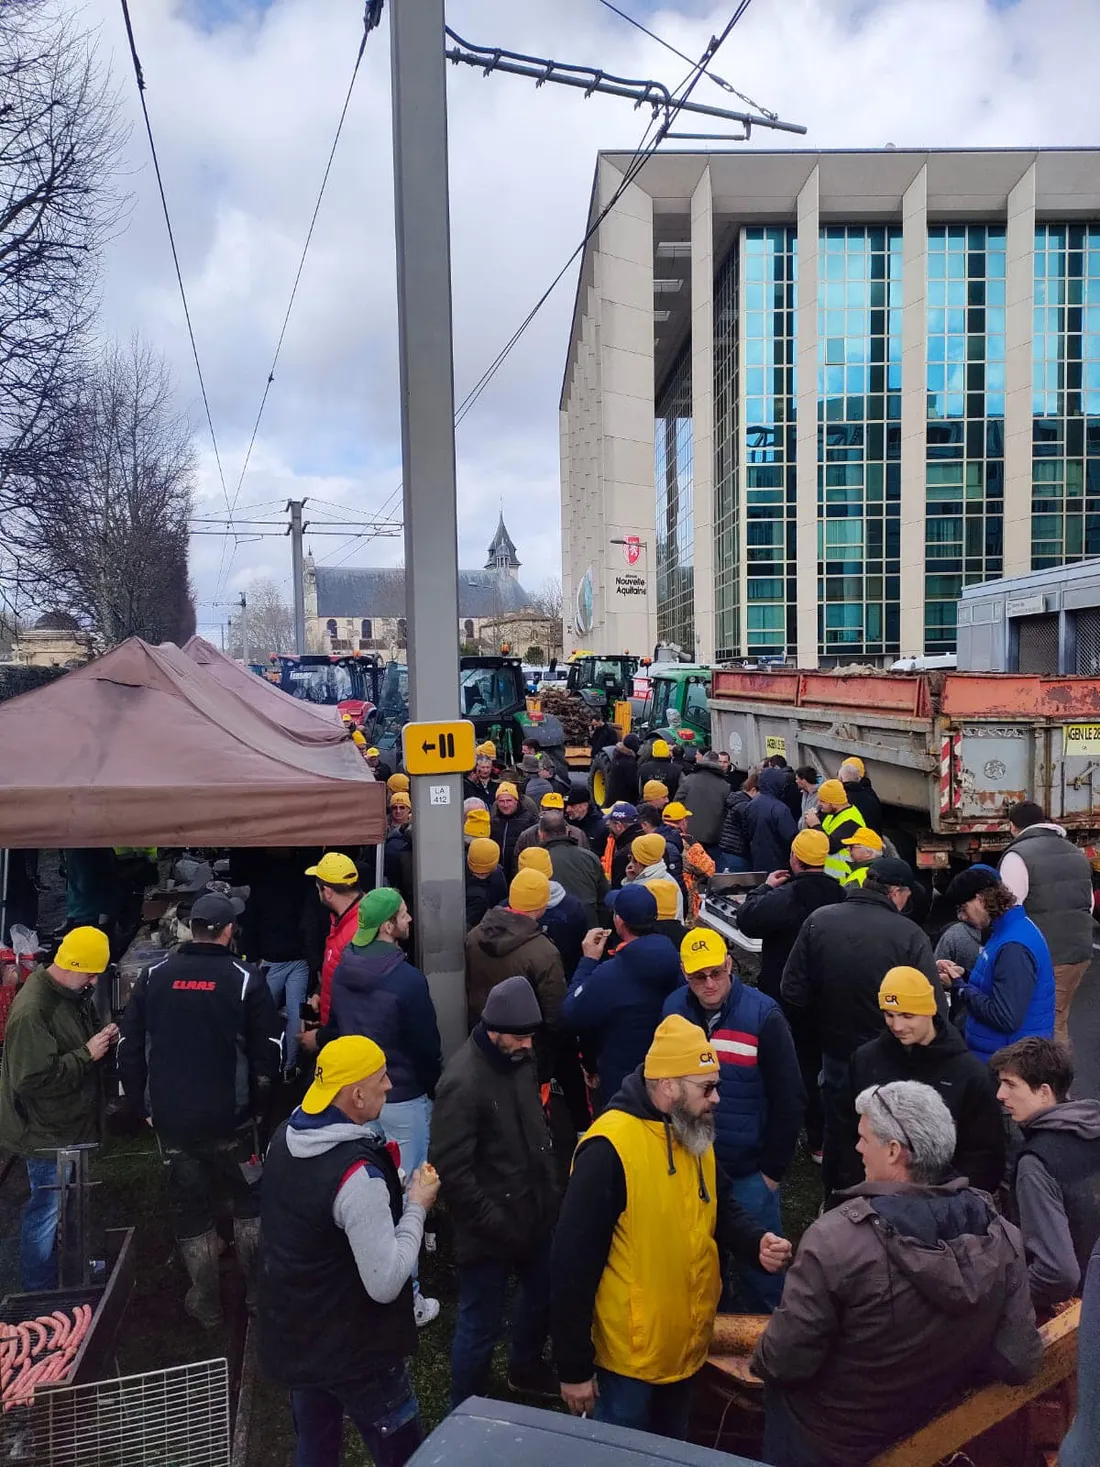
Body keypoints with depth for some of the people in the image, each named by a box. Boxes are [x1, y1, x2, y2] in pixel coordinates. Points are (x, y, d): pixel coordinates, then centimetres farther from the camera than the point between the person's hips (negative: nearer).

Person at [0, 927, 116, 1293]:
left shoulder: (74, 994, 2)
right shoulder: (32, 1010, -27)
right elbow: (33, 1078, -28)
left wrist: (102, 1037, -2)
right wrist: (87, 1054, -25)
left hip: (73, 1124, 9)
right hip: (47, 1133, -9)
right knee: (46, 1212, 4)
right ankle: (37, 1291, 21)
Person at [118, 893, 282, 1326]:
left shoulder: (152, 976, 0)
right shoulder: (246, 980, -9)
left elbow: (129, 1050, 3)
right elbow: (267, 1055, -9)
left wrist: (140, 1105, 12)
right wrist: (261, 1110, 2)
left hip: (170, 1117, 2)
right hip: (230, 1116, -2)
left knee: (189, 1207, 16)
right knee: (248, 1200, 18)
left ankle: (206, 1302, 26)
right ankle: (258, 1288, 27)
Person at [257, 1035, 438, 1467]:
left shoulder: (283, 1139, -5)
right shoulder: (357, 1173, -31)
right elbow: (385, 1284, -27)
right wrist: (416, 1207, -17)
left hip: (292, 1337, 7)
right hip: (353, 1351, -7)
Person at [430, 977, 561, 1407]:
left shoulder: (521, 1060, -3)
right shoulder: (462, 1082, -27)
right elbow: (452, 1170, -25)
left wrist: (551, 1190, 8)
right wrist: (495, 1224, -19)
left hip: (535, 1217, 8)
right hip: (490, 1233, -8)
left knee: (542, 1296, 26)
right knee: (481, 1326, 9)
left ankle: (525, 1369, 53)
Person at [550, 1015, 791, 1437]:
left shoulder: (695, 1136, -2)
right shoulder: (609, 1148, -29)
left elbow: (721, 1209, 13)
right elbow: (572, 1263, -25)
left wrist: (757, 1243, -9)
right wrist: (573, 1368, -19)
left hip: (688, 1346, 7)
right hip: (629, 1357, -7)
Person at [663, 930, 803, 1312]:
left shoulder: (762, 1016, -16)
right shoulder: (674, 1009, -4)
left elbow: (789, 1099, -10)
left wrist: (773, 1170, -7)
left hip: (749, 1172, -4)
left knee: (758, 1265, 9)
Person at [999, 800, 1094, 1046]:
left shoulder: (1018, 855, -13)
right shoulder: (1076, 853, 13)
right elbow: (1089, 903, 20)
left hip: (1044, 959, -7)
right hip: (1080, 952, 8)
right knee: (1058, 1022, 18)